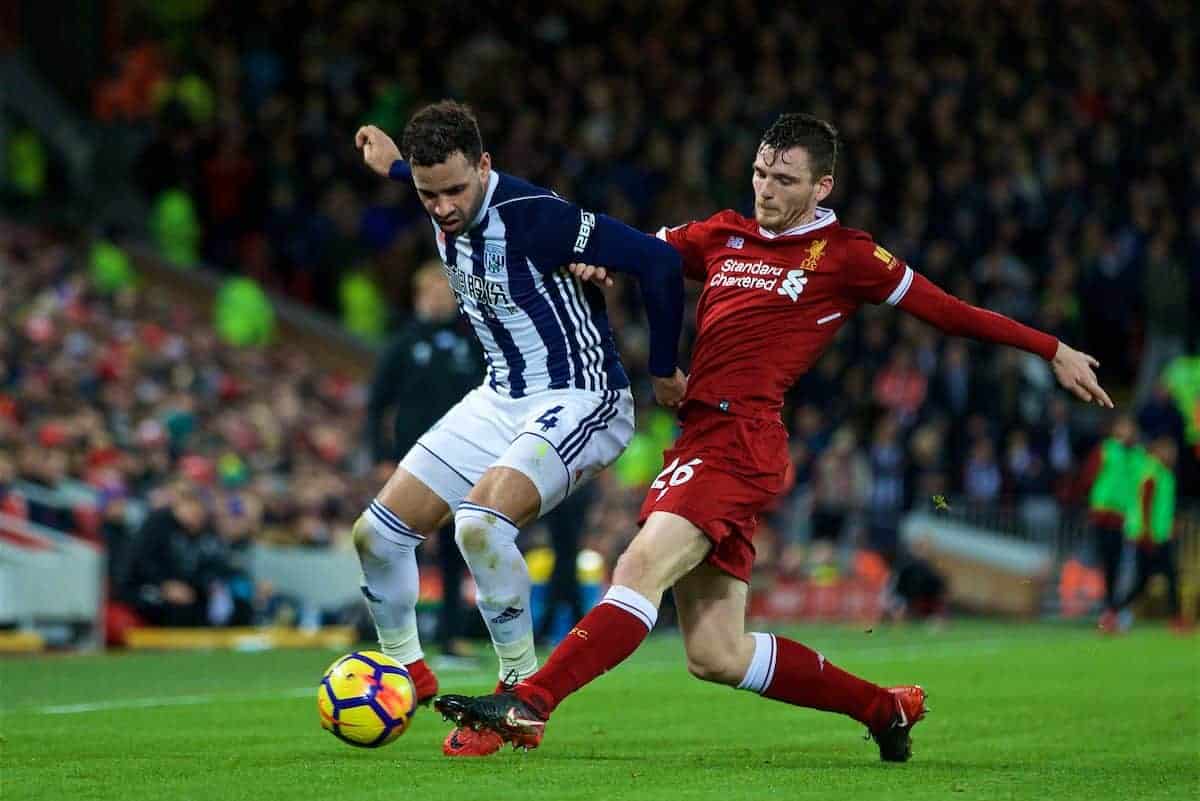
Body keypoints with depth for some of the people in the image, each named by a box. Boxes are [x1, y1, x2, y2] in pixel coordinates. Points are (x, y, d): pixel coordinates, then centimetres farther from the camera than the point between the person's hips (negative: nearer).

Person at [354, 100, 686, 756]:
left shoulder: (533, 216, -26)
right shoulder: (448, 217, -2)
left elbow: (657, 260, -24)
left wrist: (664, 371, -13)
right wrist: (394, 167, 34)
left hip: (580, 401, -8)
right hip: (501, 399, 8)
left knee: (479, 523, -32)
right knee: (376, 535, 3)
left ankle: (524, 695, -17)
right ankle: (405, 670, 27)